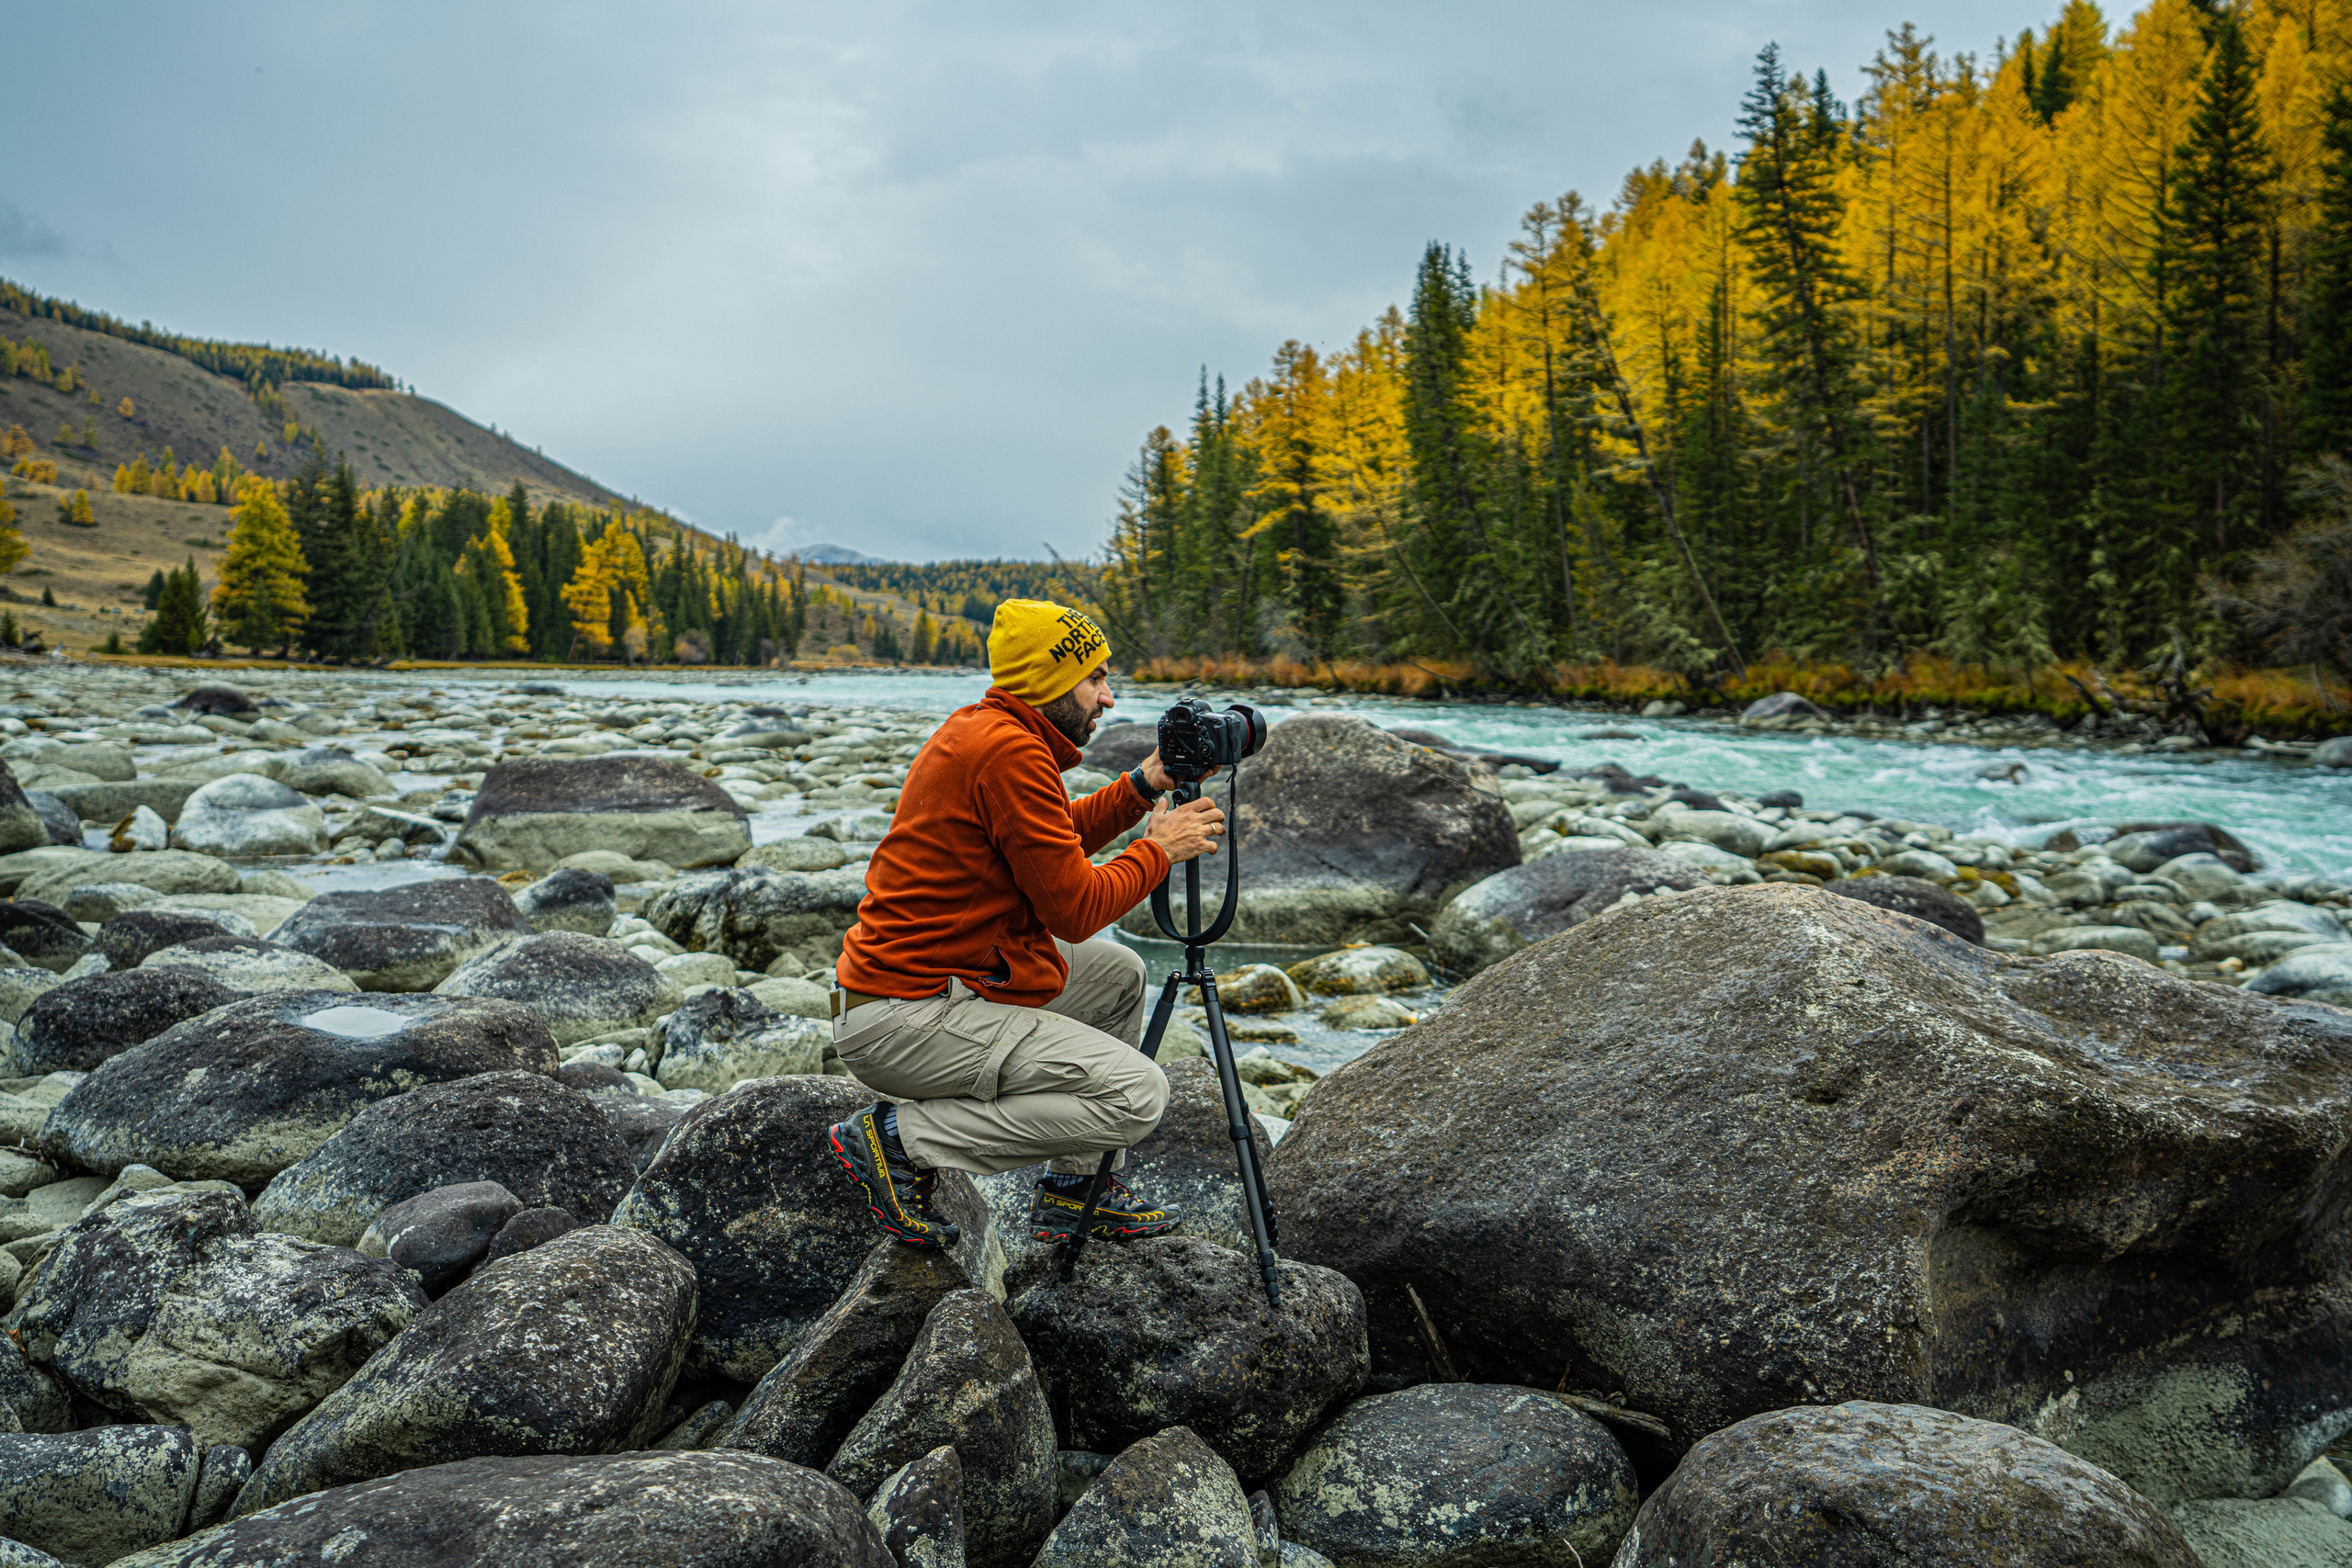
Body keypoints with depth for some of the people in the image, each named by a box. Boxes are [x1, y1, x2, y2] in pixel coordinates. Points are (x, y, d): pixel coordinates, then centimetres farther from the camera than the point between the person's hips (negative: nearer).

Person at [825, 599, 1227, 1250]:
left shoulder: (977, 729, 12)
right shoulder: (1009, 751, -19)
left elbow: (1057, 843, 23)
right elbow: (1077, 908, -18)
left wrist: (1143, 786, 12)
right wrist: (1159, 848, -3)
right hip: (900, 1022, -11)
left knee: (1120, 973, 21)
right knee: (1137, 1095, -14)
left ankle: (1074, 1189, 20)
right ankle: (899, 1139, -6)